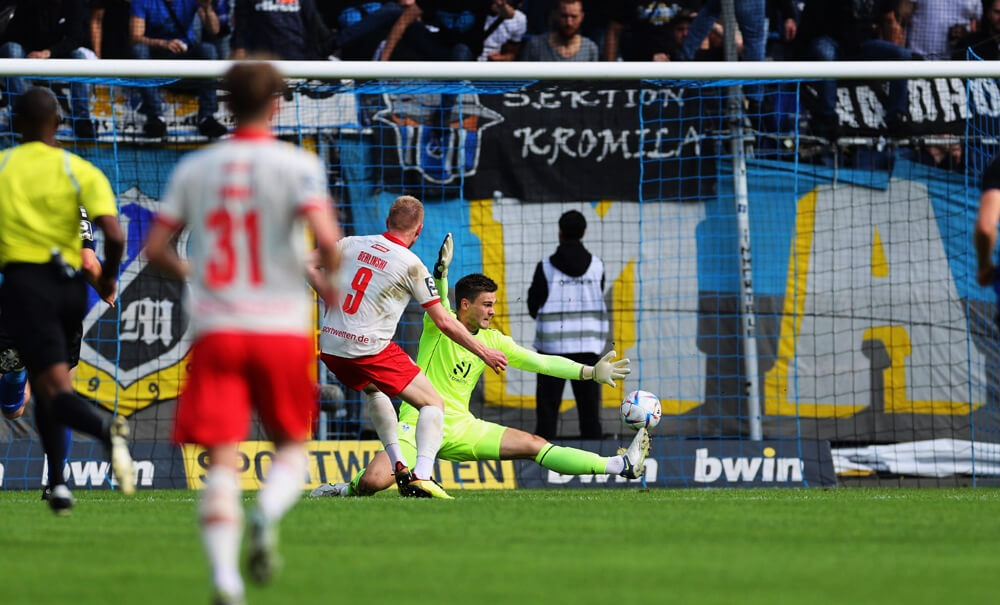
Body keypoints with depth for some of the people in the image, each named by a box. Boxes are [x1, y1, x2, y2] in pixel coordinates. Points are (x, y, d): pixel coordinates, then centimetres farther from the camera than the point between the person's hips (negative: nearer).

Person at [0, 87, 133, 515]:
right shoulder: (81, 171, 3)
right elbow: (114, 236, -9)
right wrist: (108, 278, 9)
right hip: (68, 283, 3)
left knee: (55, 388, -11)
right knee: (45, 386, 20)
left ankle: (105, 430, -42)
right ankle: (58, 484, 14)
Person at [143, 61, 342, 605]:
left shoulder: (193, 168, 7)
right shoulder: (296, 164, -3)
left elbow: (155, 249, 9)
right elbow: (325, 237, -16)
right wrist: (327, 279, 4)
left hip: (215, 330, 2)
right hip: (282, 326, -2)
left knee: (222, 458, -3)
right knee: (291, 448, 15)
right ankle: (266, 518, -16)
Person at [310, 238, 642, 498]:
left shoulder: (492, 341, 7)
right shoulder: (440, 326, -6)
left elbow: (540, 362, 8)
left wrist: (590, 372, 1)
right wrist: (441, 272, -50)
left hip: (460, 428, 5)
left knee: (534, 445, -2)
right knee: (374, 481, -28)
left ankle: (621, 466, -2)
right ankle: (345, 490, 7)